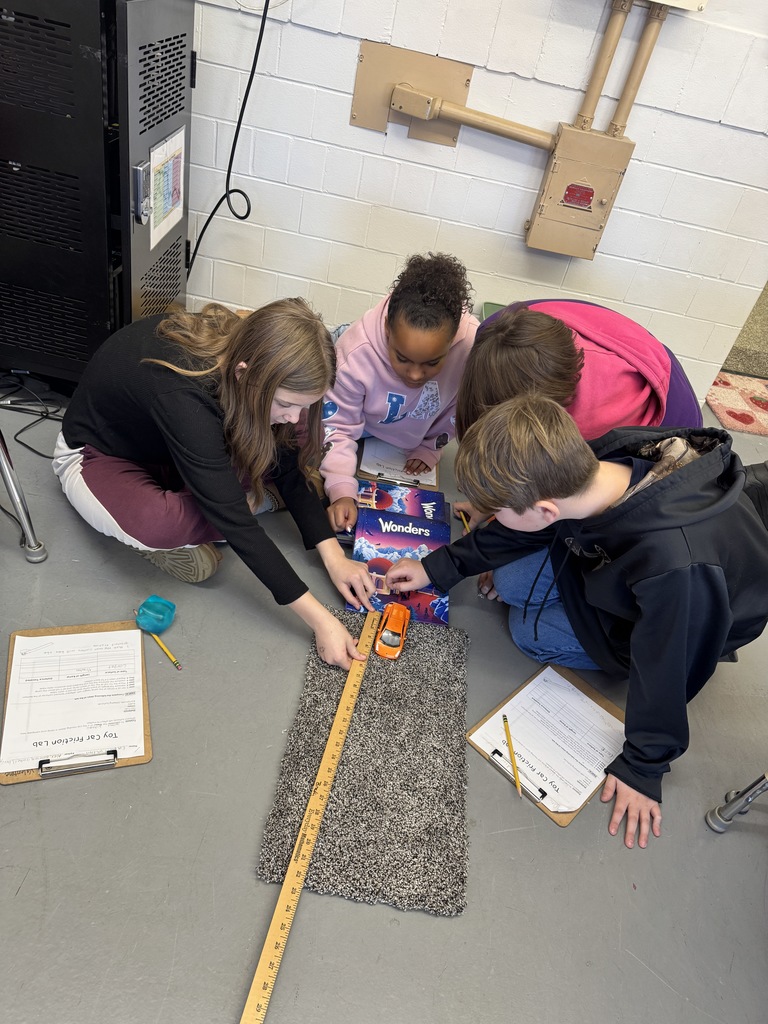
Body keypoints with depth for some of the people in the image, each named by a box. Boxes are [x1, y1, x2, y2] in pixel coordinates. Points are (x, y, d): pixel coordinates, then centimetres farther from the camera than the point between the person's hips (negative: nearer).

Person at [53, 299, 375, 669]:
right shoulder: (181, 393, -41)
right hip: (97, 454, -5)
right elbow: (233, 520, -38)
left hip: (166, 443, 6)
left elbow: (286, 464, -13)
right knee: (156, 525, -38)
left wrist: (334, 556, -20)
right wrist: (319, 620, -37)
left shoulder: (240, 349, -22)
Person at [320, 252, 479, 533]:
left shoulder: (473, 345, -35)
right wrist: (342, 492, -38)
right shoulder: (355, 355, -38)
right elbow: (337, 427, -26)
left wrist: (429, 449, -3)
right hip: (360, 432, -2)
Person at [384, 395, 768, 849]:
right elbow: (526, 523, -7)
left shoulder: (678, 564, -46)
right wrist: (440, 567, 0)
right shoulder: (590, 462, -28)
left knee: (530, 630, -10)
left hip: (692, 626, -5)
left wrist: (642, 767, -12)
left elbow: (665, 668, -29)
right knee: (512, 583, -4)